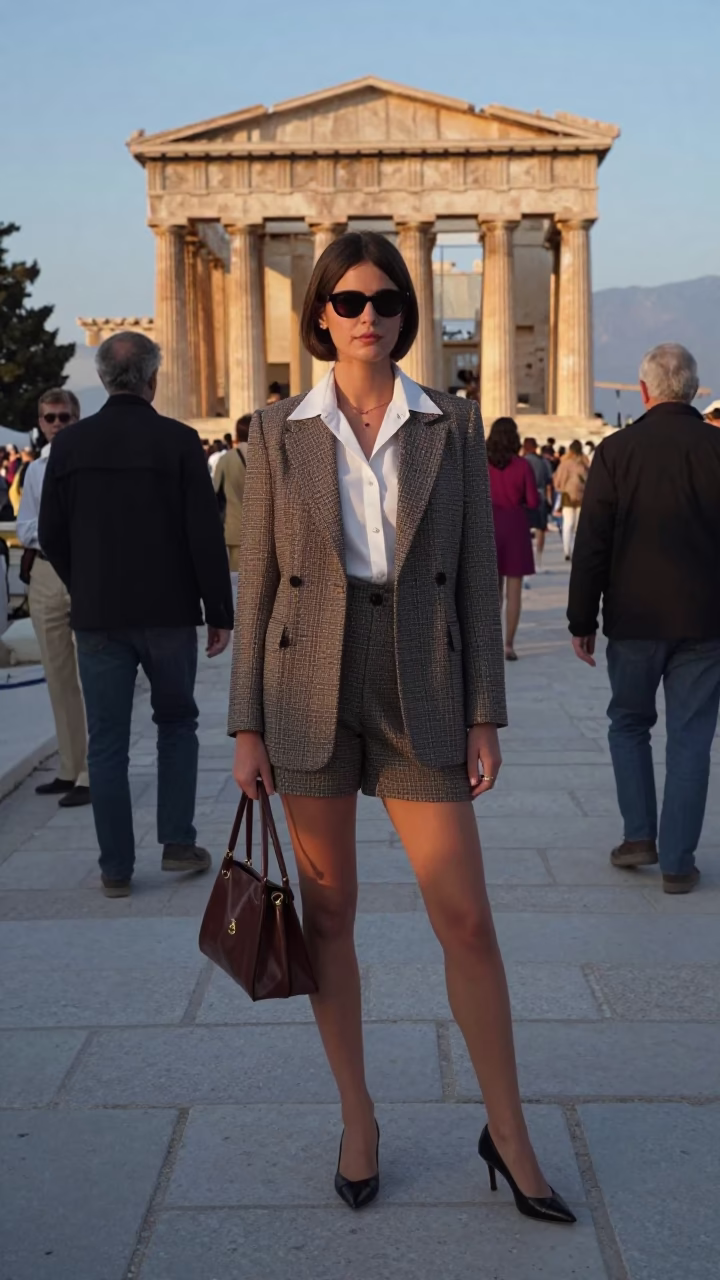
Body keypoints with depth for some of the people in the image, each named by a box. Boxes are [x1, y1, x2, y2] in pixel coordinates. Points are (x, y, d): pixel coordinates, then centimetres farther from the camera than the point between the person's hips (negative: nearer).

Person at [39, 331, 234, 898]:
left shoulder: (70, 444, 1)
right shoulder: (179, 441, -8)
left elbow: (52, 536, 5)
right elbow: (206, 536, -10)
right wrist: (220, 613, -2)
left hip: (97, 616, 2)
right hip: (168, 612, -1)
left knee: (107, 741, 7)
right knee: (177, 723, 17)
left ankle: (116, 867, 11)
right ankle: (178, 841, 14)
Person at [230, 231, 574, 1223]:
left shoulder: (453, 427, 3)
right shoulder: (279, 433, 3)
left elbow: (477, 576, 3)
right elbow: (258, 582, 4)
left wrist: (486, 716, -2)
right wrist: (247, 724, 0)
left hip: (419, 692, 0)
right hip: (310, 690, 1)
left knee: (467, 919, 1)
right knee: (329, 912, 9)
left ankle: (509, 1133, 19)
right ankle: (358, 1119, 27)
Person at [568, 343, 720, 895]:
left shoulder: (616, 450, -5)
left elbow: (591, 545, -5)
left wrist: (582, 621, 2)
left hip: (634, 620, 0)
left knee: (629, 723, 19)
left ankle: (640, 835, 14)